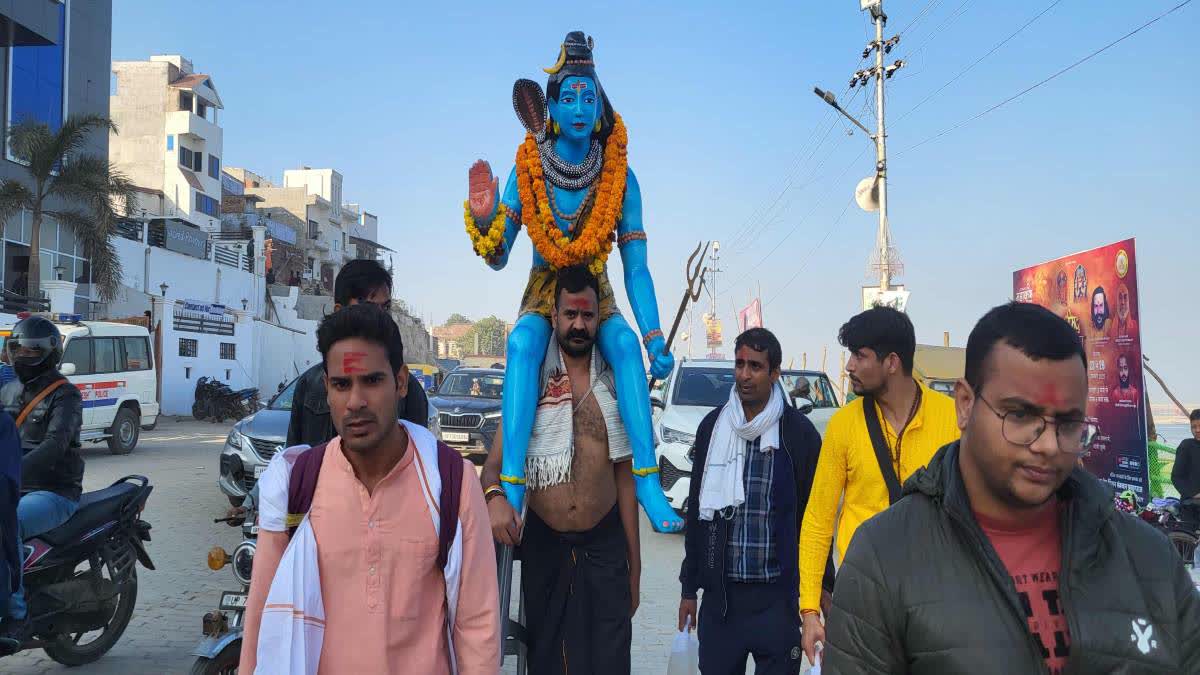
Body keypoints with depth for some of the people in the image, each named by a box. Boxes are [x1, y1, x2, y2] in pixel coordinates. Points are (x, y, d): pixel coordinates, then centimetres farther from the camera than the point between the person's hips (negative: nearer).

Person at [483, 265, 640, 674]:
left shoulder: (614, 387, 4)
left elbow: (624, 476, 7)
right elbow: (495, 461, -2)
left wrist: (635, 564, 5)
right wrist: (493, 495, -27)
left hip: (605, 545, 1)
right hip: (543, 542, 0)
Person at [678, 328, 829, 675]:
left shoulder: (799, 432, -4)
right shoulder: (712, 426, 5)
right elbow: (696, 511, 9)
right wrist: (689, 588, 10)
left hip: (778, 594, -2)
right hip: (719, 592, 3)